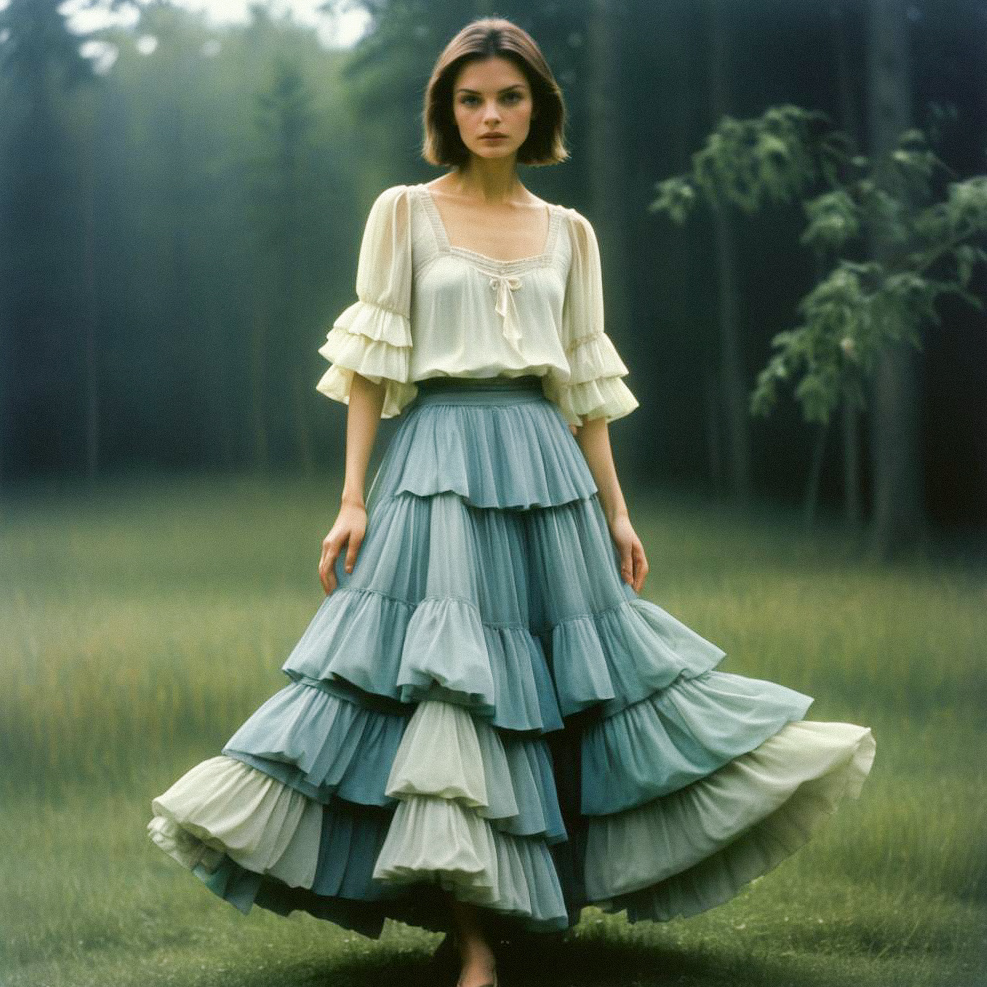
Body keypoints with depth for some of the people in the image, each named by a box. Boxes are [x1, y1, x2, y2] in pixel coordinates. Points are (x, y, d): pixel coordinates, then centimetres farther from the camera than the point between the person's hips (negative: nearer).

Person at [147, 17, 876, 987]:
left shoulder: (569, 232, 13)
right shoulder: (404, 212, 3)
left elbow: (587, 383, 14)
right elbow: (369, 364, 0)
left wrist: (616, 511, 11)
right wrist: (353, 498, -7)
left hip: (545, 468, 4)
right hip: (437, 465, -3)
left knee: (561, 684, 5)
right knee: (447, 688, -9)